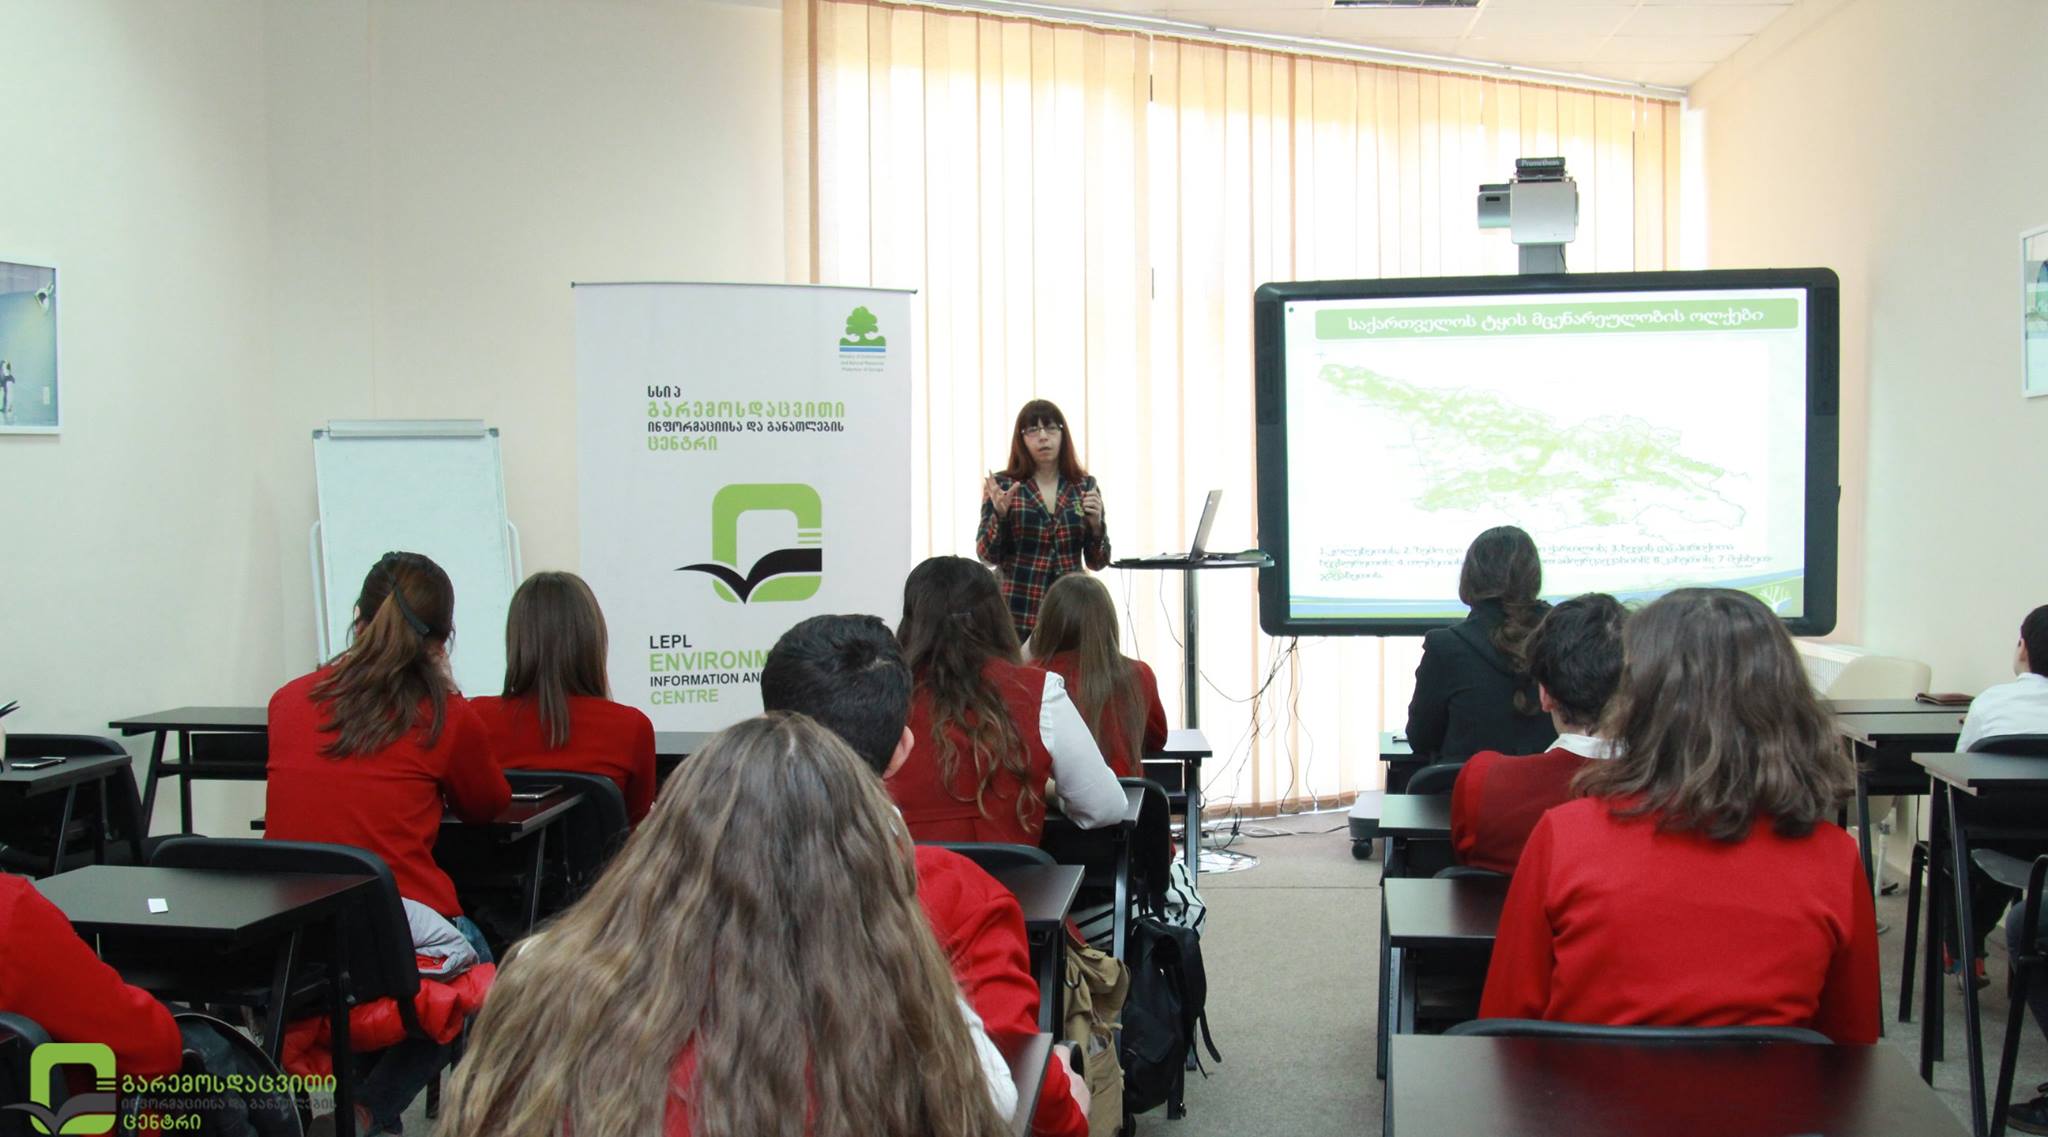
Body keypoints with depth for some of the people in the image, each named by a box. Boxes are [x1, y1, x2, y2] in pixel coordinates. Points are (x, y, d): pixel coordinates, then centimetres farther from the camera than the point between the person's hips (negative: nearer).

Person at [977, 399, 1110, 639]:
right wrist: (1000, 514, -18)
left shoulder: (1084, 486, 6)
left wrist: (1095, 524, -11)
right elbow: (988, 555, -3)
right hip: (1016, 612, -2)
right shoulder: (1002, 485, 0)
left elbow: (1097, 562, 7)